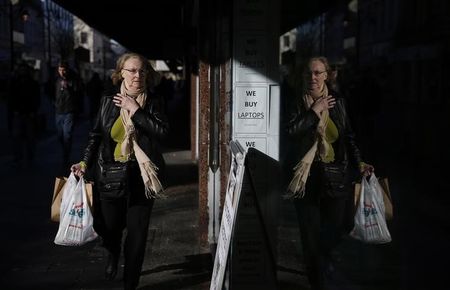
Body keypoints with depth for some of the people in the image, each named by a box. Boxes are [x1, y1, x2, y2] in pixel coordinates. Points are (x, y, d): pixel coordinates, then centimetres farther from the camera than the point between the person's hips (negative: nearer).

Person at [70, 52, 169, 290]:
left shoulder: (152, 102, 0)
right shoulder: (108, 101, 2)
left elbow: (162, 131, -16)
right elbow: (96, 135, 10)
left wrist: (135, 110, -16)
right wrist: (85, 162, -1)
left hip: (141, 177, -1)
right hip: (110, 176, 1)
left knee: (137, 234, 4)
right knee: (107, 226, 8)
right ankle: (113, 253, 46)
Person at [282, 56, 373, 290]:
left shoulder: (337, 101, 5)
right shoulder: (298, 103, -1)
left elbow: (348, 136, 11)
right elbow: (290, 131, -18)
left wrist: (358, 162, 2)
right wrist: (315, 110, -14)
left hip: (335, 175, 2)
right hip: (307, 176, -2)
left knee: (336, 227, 9)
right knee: (310, 231, 0)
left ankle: (326, 254, 46)